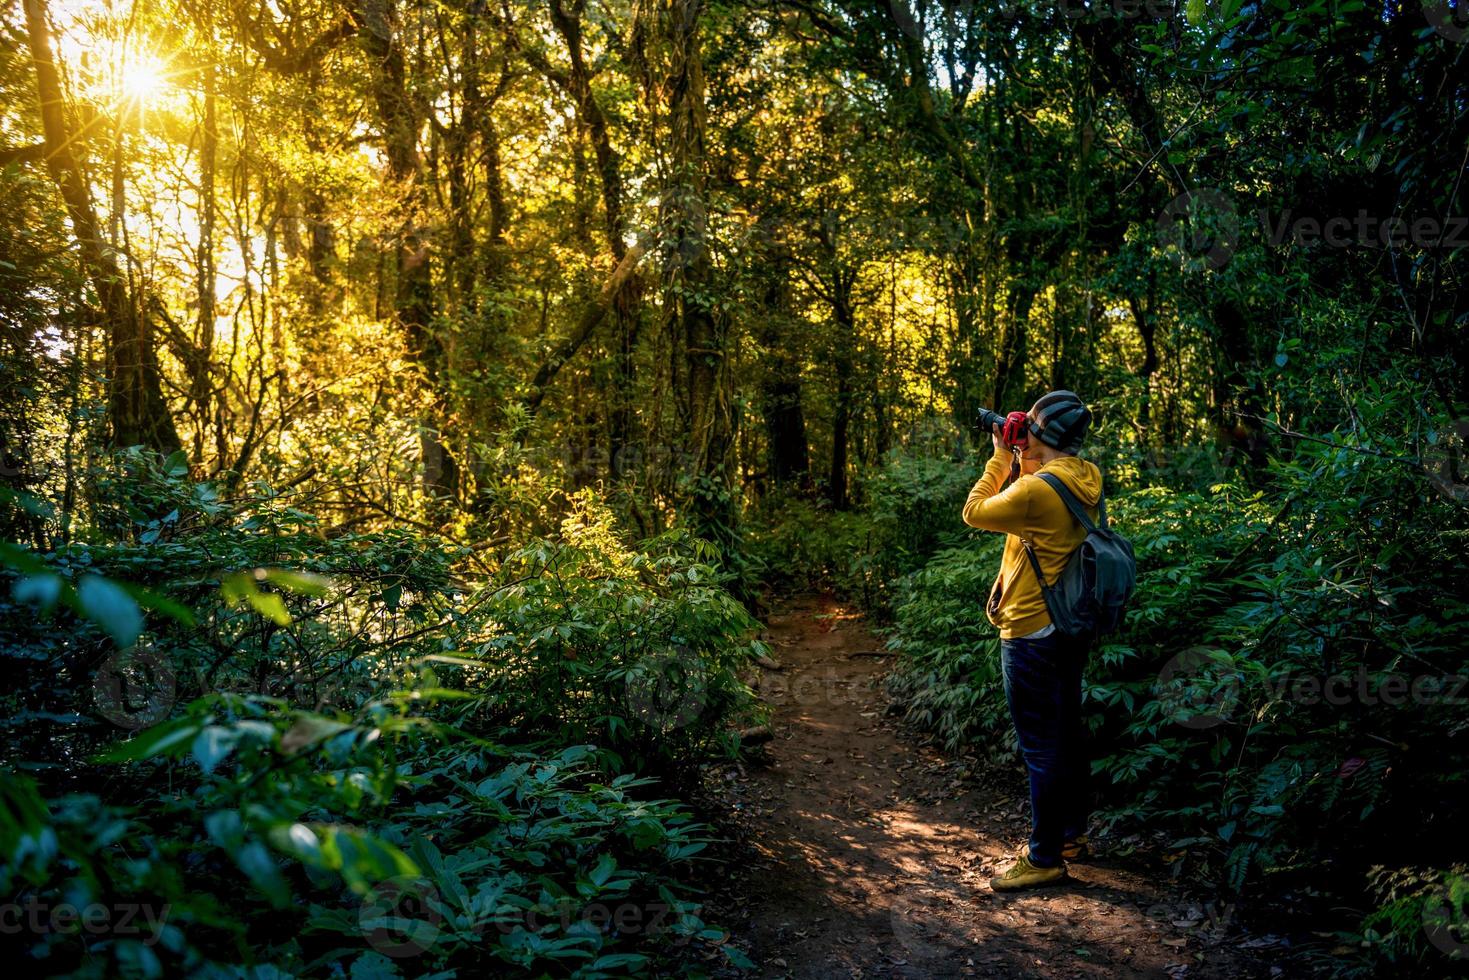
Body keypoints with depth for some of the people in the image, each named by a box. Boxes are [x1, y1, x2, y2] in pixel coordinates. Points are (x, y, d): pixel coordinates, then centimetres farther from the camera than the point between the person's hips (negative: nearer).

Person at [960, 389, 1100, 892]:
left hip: (1032, 634, -9)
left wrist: (1000, 457, -3)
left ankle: (1044, 857, 9)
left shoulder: (1037, 490, -24)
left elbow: (975, 513, -11)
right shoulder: (1086, 480, 2)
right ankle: (1072, 834, 34)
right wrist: (1025, 459, 10)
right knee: (1067, 732, 19)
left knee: (1040, 746, 0)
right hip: (1071, 626, 9)